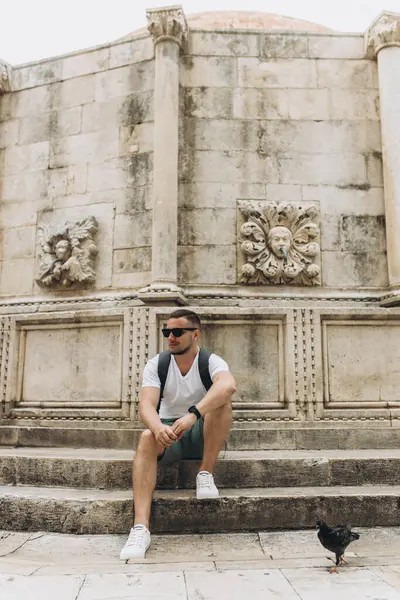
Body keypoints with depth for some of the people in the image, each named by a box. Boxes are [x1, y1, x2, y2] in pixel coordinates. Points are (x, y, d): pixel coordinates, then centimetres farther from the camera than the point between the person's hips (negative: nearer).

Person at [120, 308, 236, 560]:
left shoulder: (211, 362, -10)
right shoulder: (157, 365, -3)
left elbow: (228, 385, -35)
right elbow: (147, 404, -18)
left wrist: (193, 414, -50)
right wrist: (158, 427, -42)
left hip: (203, 436, -1)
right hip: (168, 433, 1)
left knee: (221, 400, -28)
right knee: (147, 438, -32)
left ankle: (206, 474, -20)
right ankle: (140, 528, -40)